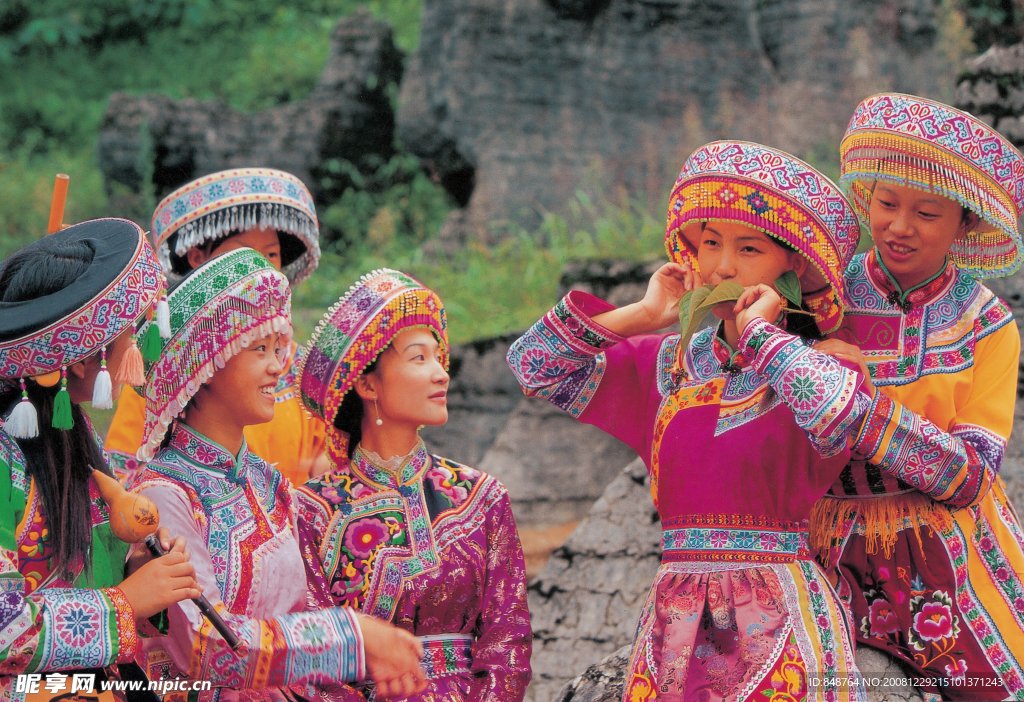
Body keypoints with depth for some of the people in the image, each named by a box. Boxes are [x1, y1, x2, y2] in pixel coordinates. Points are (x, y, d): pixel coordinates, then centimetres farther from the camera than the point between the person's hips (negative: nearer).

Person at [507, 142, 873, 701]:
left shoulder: (821, 367, -2)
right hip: (674, 619, 4)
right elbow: (532, 364, 10)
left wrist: (760, 332, -13)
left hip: (781, 615, -4)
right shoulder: (667, 365, 12)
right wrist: (644, 315, 6)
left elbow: (839, 413, -28)